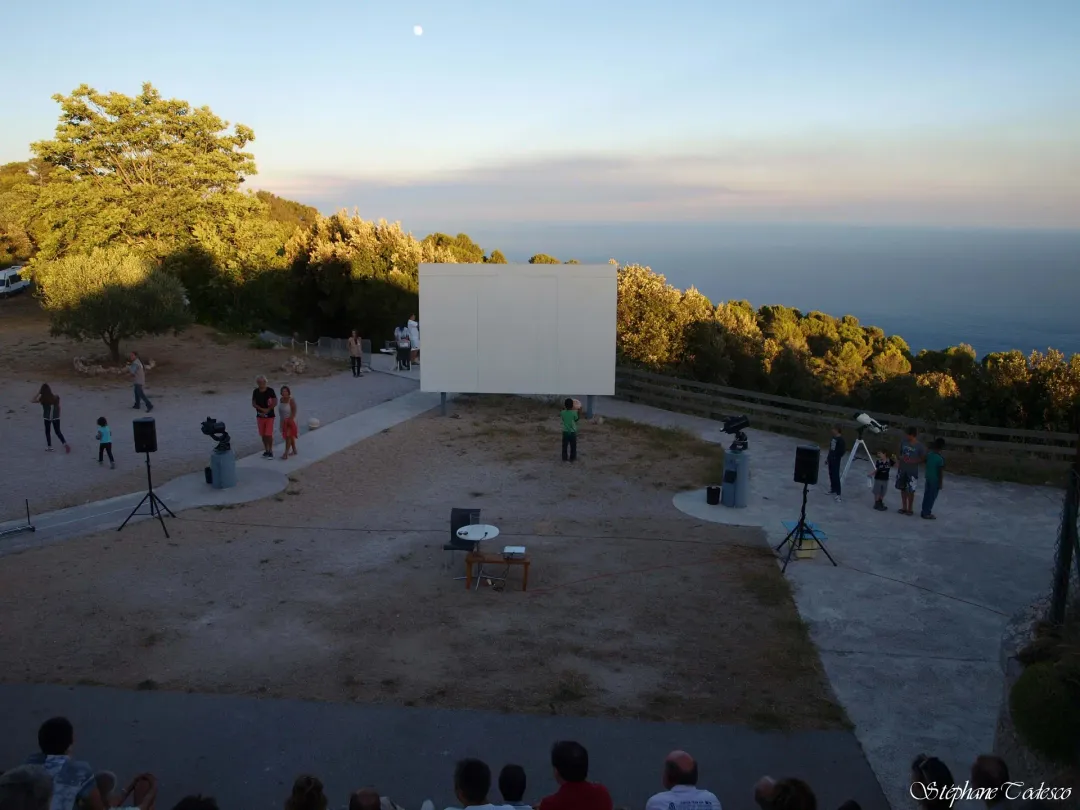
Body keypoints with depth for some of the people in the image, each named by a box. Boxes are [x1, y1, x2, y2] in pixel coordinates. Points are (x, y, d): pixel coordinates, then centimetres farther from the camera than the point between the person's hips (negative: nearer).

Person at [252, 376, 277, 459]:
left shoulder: (270, 390, -8)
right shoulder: (255, 392, 2)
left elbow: (275, 402, -8)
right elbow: (253, 403, 1)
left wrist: (268, 410, -16)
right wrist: (262, 409, -14)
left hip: (269, 415, -4)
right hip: (260, 416, 4)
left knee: (269, 434, -7)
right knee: (263, 435, 8)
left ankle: (270, 451, 4)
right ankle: (266, 450, 21)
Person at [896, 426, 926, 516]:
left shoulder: (919, 446, -15)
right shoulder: (903, 442, -1)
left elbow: (923, 458, -9)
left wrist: (912, 461, -20)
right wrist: (901, 457, -2)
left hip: (912, 471, -5)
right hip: (902, 469, 5)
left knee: (910, 491, 2)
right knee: (903, 489, 12)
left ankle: (910, 509, 17)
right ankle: (904, 507, 25)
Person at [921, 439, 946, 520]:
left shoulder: (929, 454, -3)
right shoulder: (941, 458, -21)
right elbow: (941, 472, -17)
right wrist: (941, 483, -9)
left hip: (928, 478, 6)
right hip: (935, 480, -6)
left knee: (927, 495, 17)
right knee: (932, 496, 4)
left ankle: (924, 511, 26)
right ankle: (926, 513, 10)